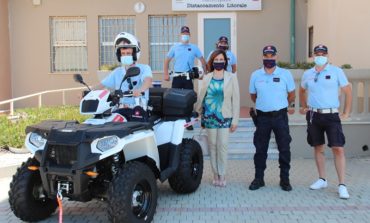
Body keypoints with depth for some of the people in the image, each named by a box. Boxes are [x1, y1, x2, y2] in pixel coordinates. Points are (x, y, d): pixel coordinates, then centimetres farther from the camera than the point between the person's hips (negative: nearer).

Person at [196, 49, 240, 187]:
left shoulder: (231, 78, 4)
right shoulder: (207, 78, 9)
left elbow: (235, 99, 2)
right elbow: (201, 96, 14)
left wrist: (235, 120, -2)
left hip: (225, 117, -1)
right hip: (210, 116, 2)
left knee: (223, 145, -5)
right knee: (212, 145, 4)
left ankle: (222, 175, 5)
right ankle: (215, 174, 14)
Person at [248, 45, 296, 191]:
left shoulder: (285, 74, -1)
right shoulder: (255, 75, 4)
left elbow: (291, 94, 11)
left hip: (280, 116, -1)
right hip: (263, 117, 1)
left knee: (284, 149, 4)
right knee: (260, 149, 6)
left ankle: (285, 179, 16)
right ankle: (258, 179, 17)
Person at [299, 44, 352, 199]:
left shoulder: (336, 71, -2)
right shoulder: (307, 74, 8)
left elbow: (348, 91, 2)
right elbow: (302, 90, 25)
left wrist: (346, 113, 0)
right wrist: (304, 107, 20)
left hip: (331, 115, -3)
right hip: (313, 116, 4)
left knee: (338, 149, -8)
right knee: (318, 147, 10)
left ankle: (342, 185, -3)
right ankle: (322, 180, 23)